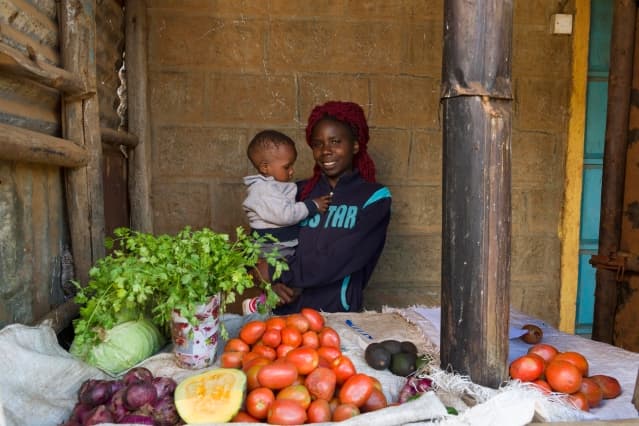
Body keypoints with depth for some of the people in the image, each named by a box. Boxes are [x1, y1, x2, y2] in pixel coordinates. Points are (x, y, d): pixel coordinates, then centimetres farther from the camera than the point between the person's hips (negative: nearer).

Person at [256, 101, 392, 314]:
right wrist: (272, 282, -10)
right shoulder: (298, 192, 8)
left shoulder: (375, 197, -1)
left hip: (338, 313, 0)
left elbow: (338, 260, -11)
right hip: (284, 310, 0)